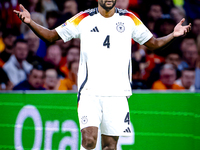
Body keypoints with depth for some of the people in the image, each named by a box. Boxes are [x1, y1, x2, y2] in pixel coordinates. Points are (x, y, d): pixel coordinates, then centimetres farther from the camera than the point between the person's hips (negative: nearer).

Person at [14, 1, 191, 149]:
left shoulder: (129, 19, 7)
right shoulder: (84, 19, 3)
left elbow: (153, 44, 16)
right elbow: (52, 36, 9)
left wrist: (173, 35, -3)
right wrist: (30, 22, -6)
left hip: (118, 93, 2)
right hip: (89, 91, -2)